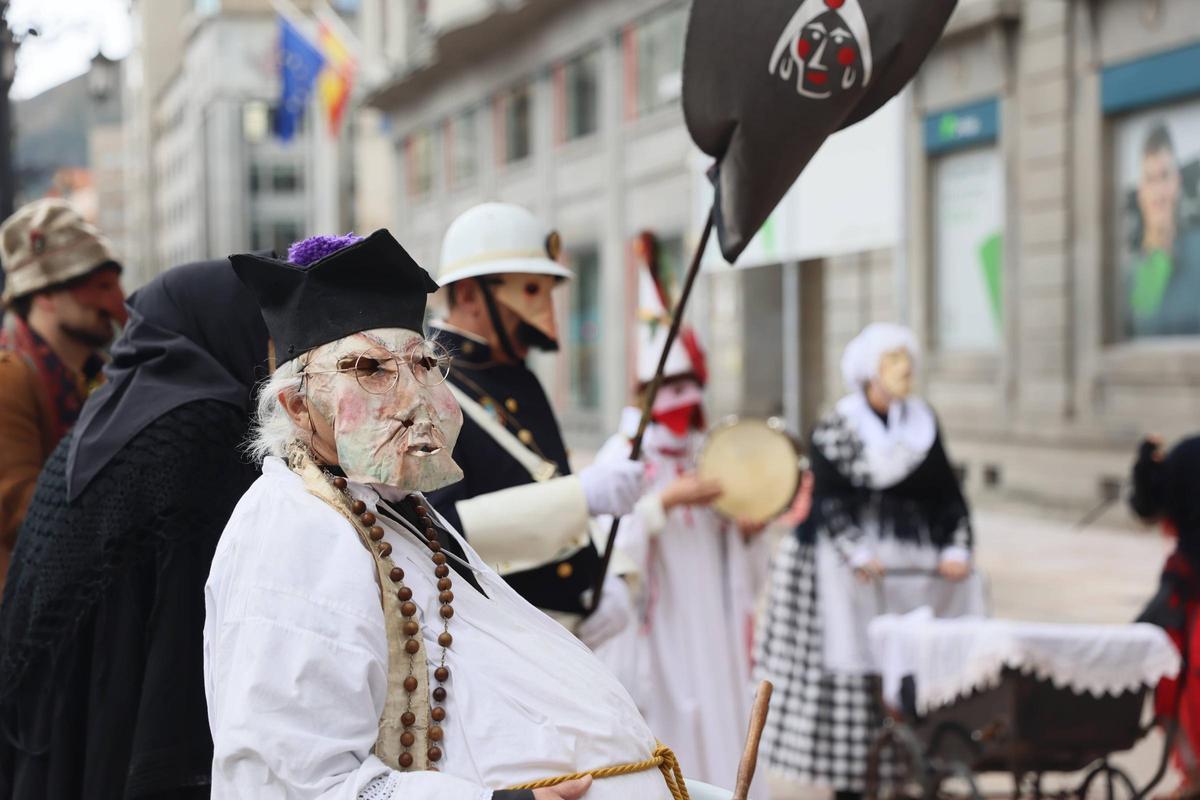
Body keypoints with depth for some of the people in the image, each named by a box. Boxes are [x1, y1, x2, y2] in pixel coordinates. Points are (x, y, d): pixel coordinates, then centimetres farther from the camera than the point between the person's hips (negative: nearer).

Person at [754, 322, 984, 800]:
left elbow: (949, 496, 13)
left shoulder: (923, 423, 12)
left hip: (917, 565, 4)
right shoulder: (835, 429, 1)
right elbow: (826, 501, -5)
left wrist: (957, 549, -1)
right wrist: (857, 554, -16)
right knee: (852, 672, -7)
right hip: (850, 572, -4)